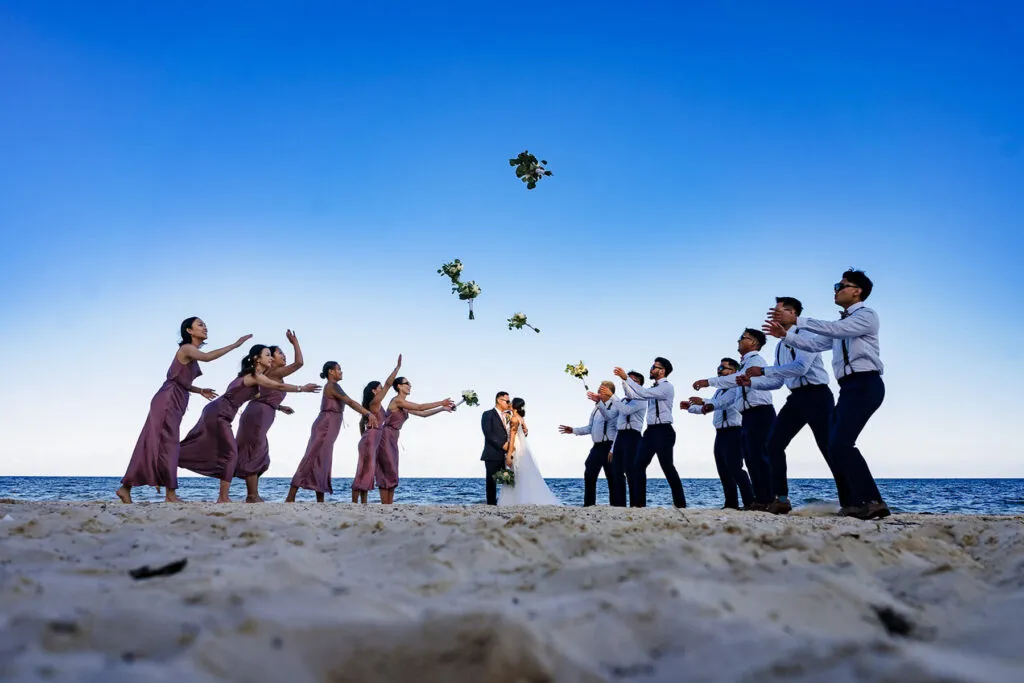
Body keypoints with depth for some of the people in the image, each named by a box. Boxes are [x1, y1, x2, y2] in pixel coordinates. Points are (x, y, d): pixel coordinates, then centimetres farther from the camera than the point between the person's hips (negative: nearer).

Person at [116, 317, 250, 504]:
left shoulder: (191, 354, 19)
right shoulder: (186, 348, -9)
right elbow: (207, 357, -32)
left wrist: (200, 390, 14)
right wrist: (235, 345, -31)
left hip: (174, 403, 9)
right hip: (168, 401, -9)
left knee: (155, 446, 9)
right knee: (167, 445, -6)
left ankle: (125, 488, 15)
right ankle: (170, 494, -3)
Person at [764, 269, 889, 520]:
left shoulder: (866, 315, -3)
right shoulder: (841, 324, 24)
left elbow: (835, 329, -20)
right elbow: (815, 344, 21)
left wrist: (796, 320, -22)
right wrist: (786, 335, 11)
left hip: (865, 384, -9)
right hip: (850, 387, 9)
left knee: (840, 444, -19)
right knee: (835, 446, 5)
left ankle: (871, 501, -14)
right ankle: (861, 501, 9)